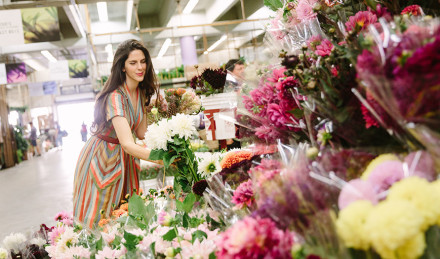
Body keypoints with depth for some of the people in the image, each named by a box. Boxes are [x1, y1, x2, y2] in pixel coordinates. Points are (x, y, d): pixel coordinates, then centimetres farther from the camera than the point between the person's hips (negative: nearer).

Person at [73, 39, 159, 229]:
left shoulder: (141, 93, -2)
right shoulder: (115, 97, -29)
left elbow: (141, 133, 0)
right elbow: (127, 144, -39)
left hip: (123, 159, 7)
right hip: (101, 159, -7)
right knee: (99, 220, 3)